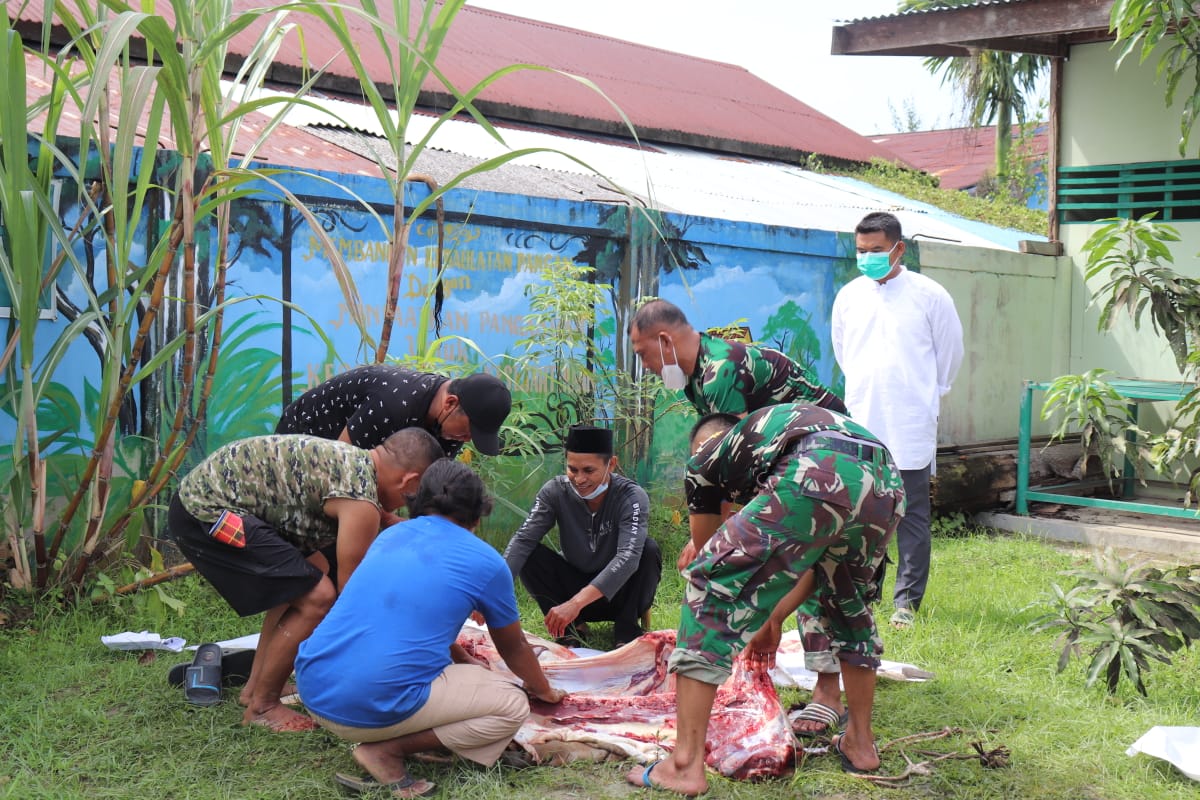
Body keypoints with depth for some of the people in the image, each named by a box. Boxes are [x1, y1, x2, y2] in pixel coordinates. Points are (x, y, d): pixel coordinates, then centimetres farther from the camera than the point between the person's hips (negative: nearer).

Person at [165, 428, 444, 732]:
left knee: (295, 588, 24)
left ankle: (255, 687, 30)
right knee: (316, 599, -10)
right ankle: (261, 707, 4)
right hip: (208, 512, -11)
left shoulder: (351, 461, 14)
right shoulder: (361, 501, -15)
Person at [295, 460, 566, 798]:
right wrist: (545, 691, 40)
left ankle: (380, 737, 9)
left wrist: (466, 661, 51)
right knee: (513, 706, 9)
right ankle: (388, 750, -4)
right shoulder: (486, 562, 3)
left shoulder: (390, 535, 18)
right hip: (376, 707, -7)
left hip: (313, 690, 7)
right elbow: (513, 650, 19)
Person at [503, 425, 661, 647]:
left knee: (649, 550, -30)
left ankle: (626, 630, -13)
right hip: (575, 585, 2)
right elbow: (522, 540, -22)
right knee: (528, 554, -22)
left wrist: (576, 602, -50)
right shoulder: (555, 491, -14)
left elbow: (628, 558, -37)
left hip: (618, 594, -2)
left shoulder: (632, 497, -24)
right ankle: (568, 629, -10)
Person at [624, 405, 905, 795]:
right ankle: (861, 744, 41)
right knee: (850, 604, 33)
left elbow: (706, 550, 36)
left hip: (816, 478, -6)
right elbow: (819, 560, 46)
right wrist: (774, 619, 54)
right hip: (888, 483, 7)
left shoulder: (706, 455, 28)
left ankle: (685, 763, 1)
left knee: (711, 591, 6)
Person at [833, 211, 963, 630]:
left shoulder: (929, 295, -3)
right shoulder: (848, 296, 7)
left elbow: (951, 352, 9)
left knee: (912, 514, 0)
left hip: (911, 427, -3)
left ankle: (907, 600, 7)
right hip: (860, 424, 3)